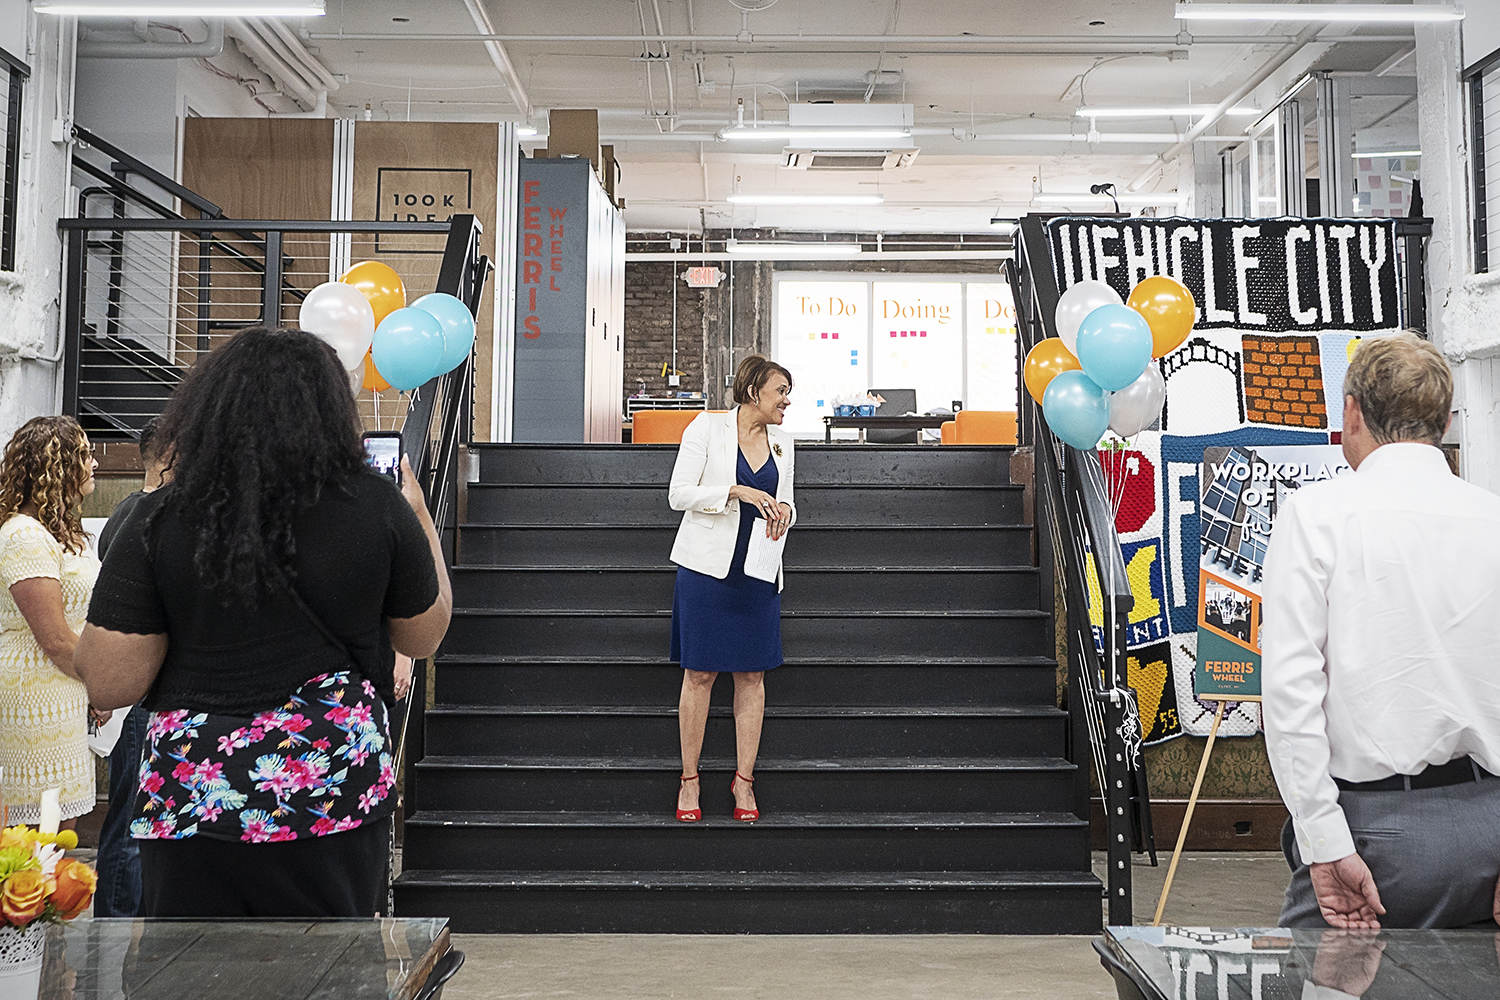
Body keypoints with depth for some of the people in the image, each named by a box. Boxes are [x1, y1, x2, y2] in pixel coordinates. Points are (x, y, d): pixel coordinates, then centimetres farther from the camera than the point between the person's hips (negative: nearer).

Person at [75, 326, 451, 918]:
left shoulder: (161, 520, -8)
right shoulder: (378, 507, -7)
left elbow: (110, 685, -7)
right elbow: (424, 636, 8)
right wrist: (418, 514, 19)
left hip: (192, 800, 0)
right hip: (337, 798, 0)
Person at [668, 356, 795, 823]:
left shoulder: (781, 439, 12)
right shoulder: (707, 427, -2)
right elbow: (680, 494, -7)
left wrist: (784, 512, -5)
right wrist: (735, 491, -18)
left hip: (758, 570, 4)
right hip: (708, 565, -4)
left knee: (752, 675, 4)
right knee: (699, 673, 0)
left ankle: (744, 780, 13)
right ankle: (689, 779, 11)